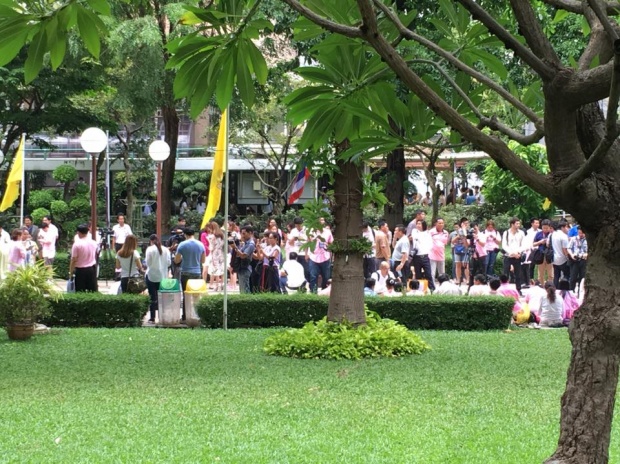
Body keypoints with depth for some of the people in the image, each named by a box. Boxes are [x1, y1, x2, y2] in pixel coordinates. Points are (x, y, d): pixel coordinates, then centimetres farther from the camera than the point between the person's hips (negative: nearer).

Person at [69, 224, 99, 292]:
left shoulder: (77, 244, -14)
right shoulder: (94, 243, 1)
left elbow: (74, 260, -12)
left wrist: (71, 271, -5)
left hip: (80, 270, -4)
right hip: (92, 268, 4)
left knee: (80, 292, 1)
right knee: (93, 290, 8)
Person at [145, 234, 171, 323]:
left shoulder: (150, 249, -9)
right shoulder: (165, 250, 2)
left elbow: (147, 263, -11)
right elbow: (168, 263, 2)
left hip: (151, 276, -3)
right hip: (163, 276, 3)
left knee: (152, 297, 2)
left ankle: (152, 317, 1)